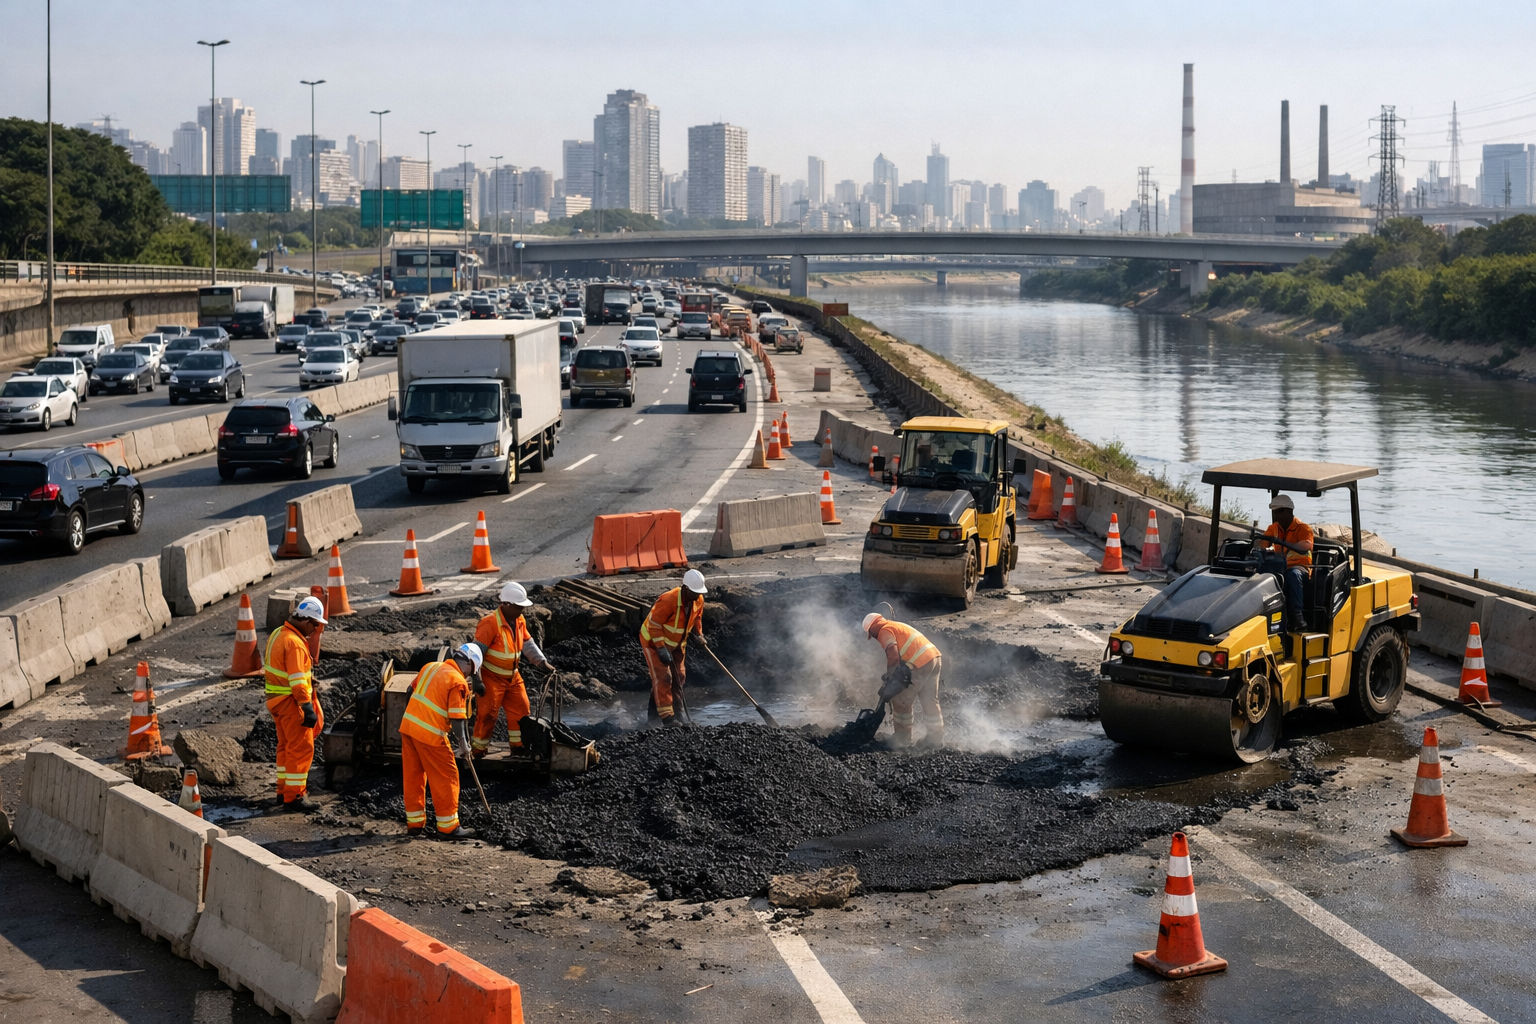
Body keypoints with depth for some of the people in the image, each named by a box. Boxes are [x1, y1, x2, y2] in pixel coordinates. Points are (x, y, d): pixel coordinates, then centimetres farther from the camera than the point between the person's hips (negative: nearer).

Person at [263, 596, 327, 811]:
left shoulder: (278, 634, 10)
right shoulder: (294, 643, -21)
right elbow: (297, 680, -26)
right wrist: (308, 708, -25)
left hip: (276, 698, 10)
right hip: (291, 702, -10)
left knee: (286, 745, 19)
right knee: (302, 748, -5)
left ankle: (284, 789, 29)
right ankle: (294, 796, -4)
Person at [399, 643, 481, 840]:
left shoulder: (430, 667, 11)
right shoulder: (458, 682, -11)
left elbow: (411, 691, 21)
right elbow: (457, 718, -14)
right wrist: (463, 745, -4)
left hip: (407, 726, 8)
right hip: (430, 734, -8)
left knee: (413, 776, 15)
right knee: (446, 779, 4)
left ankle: (414, 823, 22)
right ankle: (448, 827, 9)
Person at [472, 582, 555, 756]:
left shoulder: (519, 621, 2)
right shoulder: (490, 623, -23)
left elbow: (528, 644, 13)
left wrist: (543, 662, 0)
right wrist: (476, 681, -24)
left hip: (512, 676, 8)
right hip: (491, 677, -8)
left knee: (521, 709, 8)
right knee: (487, 714, -4)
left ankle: (518, 744, 22)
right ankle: (478, 750, 9)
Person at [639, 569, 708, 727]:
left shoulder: (698, 600, -9)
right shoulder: (668, 601, -33)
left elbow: (697, 617, 14)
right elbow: (653, 625, -29)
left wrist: (699, 634, 0)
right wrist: (661, 649, -31)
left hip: (676, 643, 8)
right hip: (653, 641, -8)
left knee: (679, 677, 7)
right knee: (663, 677, -15)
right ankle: (666, 715, -15)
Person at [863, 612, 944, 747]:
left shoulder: (885, 631, 1)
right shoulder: (898, 626, 30)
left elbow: (893, 654, -15)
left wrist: (890, 679, -13)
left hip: (920, 664, -9)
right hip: (935, 656, 9)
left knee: (901, 701, 4)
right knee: (930, 701, 16)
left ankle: (902, 738, 10)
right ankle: (936, 736, 20)